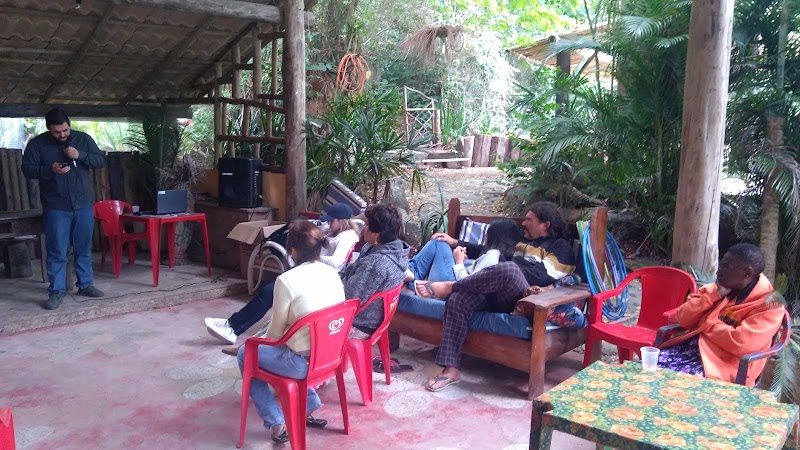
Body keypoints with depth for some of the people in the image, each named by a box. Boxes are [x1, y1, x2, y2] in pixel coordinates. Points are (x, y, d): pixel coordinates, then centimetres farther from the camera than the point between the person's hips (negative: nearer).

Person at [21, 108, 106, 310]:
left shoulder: (83, 139, 3)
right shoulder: (37, 143, -2)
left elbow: (101, 161, 0)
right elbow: (27, 169, -4)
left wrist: (80, 155, -17)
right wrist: (50, 170, -22)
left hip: (83, 205, 2)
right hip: (55, 207, -2)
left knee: (84, 248, 11)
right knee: (57, 251, -1)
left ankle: (86, 285, 23)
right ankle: (56, 292, 7)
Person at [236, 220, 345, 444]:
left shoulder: (287, 280, -19)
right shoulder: (333, 273, 0)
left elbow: (277, 331, -10)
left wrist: (264, 340, 15)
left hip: (304, 361, -7)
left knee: (245, 354, 17)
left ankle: (277, 424, 15)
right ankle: (310, 407, 32)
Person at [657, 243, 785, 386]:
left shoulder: (769, 305, -8)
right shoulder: (716, 289, 11)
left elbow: (739, 343, -21)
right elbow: (683, 319, 4)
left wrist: (704, 323, -6)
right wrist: (715, 295, -5)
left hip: (722, 365, -6)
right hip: (690, 347, 6)